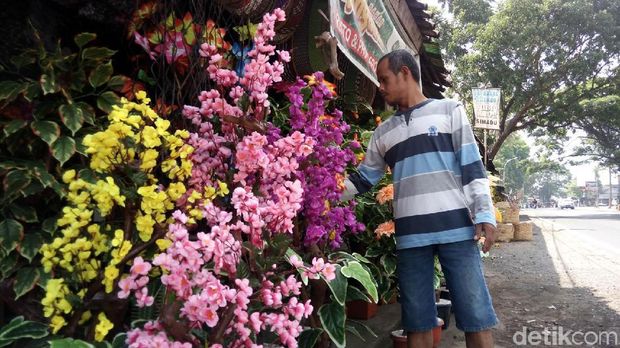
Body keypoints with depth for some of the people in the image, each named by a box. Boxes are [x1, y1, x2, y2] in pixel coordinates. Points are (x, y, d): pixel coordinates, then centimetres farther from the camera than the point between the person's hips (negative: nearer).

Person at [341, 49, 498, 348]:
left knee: (475, 315, 0)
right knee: (417, 321, 8)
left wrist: (485, 214, -7)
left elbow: (472, 166, 2)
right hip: (410, 235, 3)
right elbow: (362, 180, 18)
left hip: (456, 227, -3)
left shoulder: (449, 110, 8)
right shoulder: (383, 132, 17)